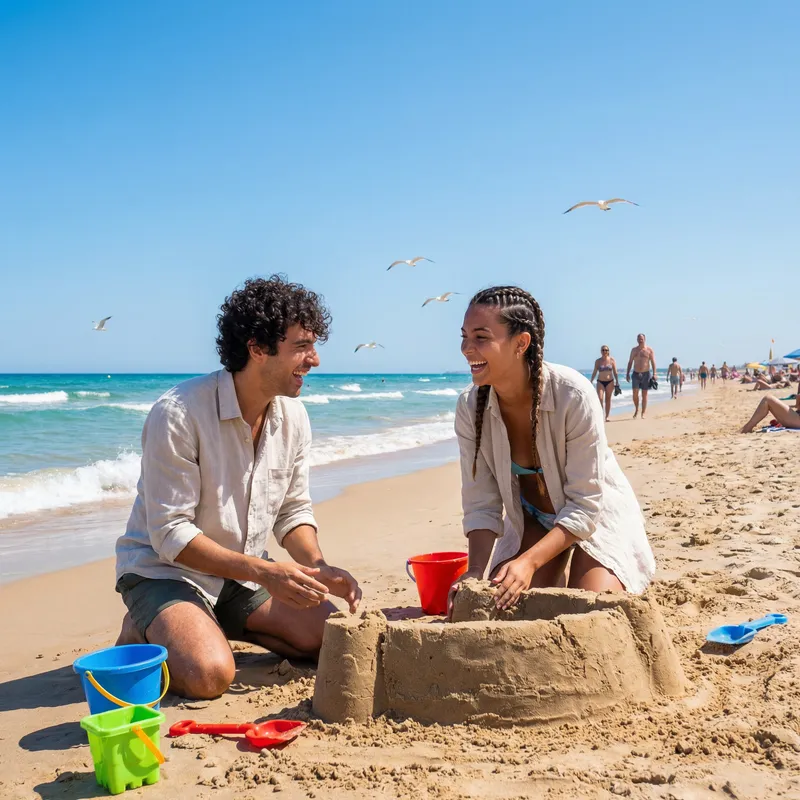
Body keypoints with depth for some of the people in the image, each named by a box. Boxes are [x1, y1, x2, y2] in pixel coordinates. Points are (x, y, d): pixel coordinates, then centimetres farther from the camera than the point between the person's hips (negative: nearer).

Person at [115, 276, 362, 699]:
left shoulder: (292, 415, -4)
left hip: (244, 570, 6)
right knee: (210, 673, -30)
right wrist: (263, 572, -29)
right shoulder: (178, 414, -25)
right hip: (164, 570, -6)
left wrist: (319, 568, -14)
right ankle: (143, 633, 3)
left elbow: (293, 510, 5)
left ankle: (219, 624, 13)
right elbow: (170, 535, -24)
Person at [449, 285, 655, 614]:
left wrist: (529, 561, -37)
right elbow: (481, 503, -14)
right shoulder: (469, 408, -19)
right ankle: (552, 585, 24)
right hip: (531, 520, 4)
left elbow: (585, 504, -27)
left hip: (595, 515, -3)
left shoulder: (574, 395, -32)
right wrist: (476, 571, -29)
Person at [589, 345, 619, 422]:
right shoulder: (598, 361, 1)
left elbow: (615, 372, 3)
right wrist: (591, 382, 3)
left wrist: (617, 382, -1)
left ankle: (607, 416, 11)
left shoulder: (612, 360, 0)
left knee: (608, 399, 6)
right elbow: (594, 372, 6)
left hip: (610, 382, 0)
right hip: (600, 382, 0)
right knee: (600, 398, -13)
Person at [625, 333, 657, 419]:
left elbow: (653, 362, -2)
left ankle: (643, 413, 7)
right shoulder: (634, 350, 8)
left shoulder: (649, 350, 1)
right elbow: (630, 362, 10)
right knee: (635, 393, -9)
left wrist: (654, 374, -12)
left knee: (644, 394, 1)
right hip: (636, 374, 1)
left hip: (646, 374, -1)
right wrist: (628, 374, 4)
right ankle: (636, 410, 14)